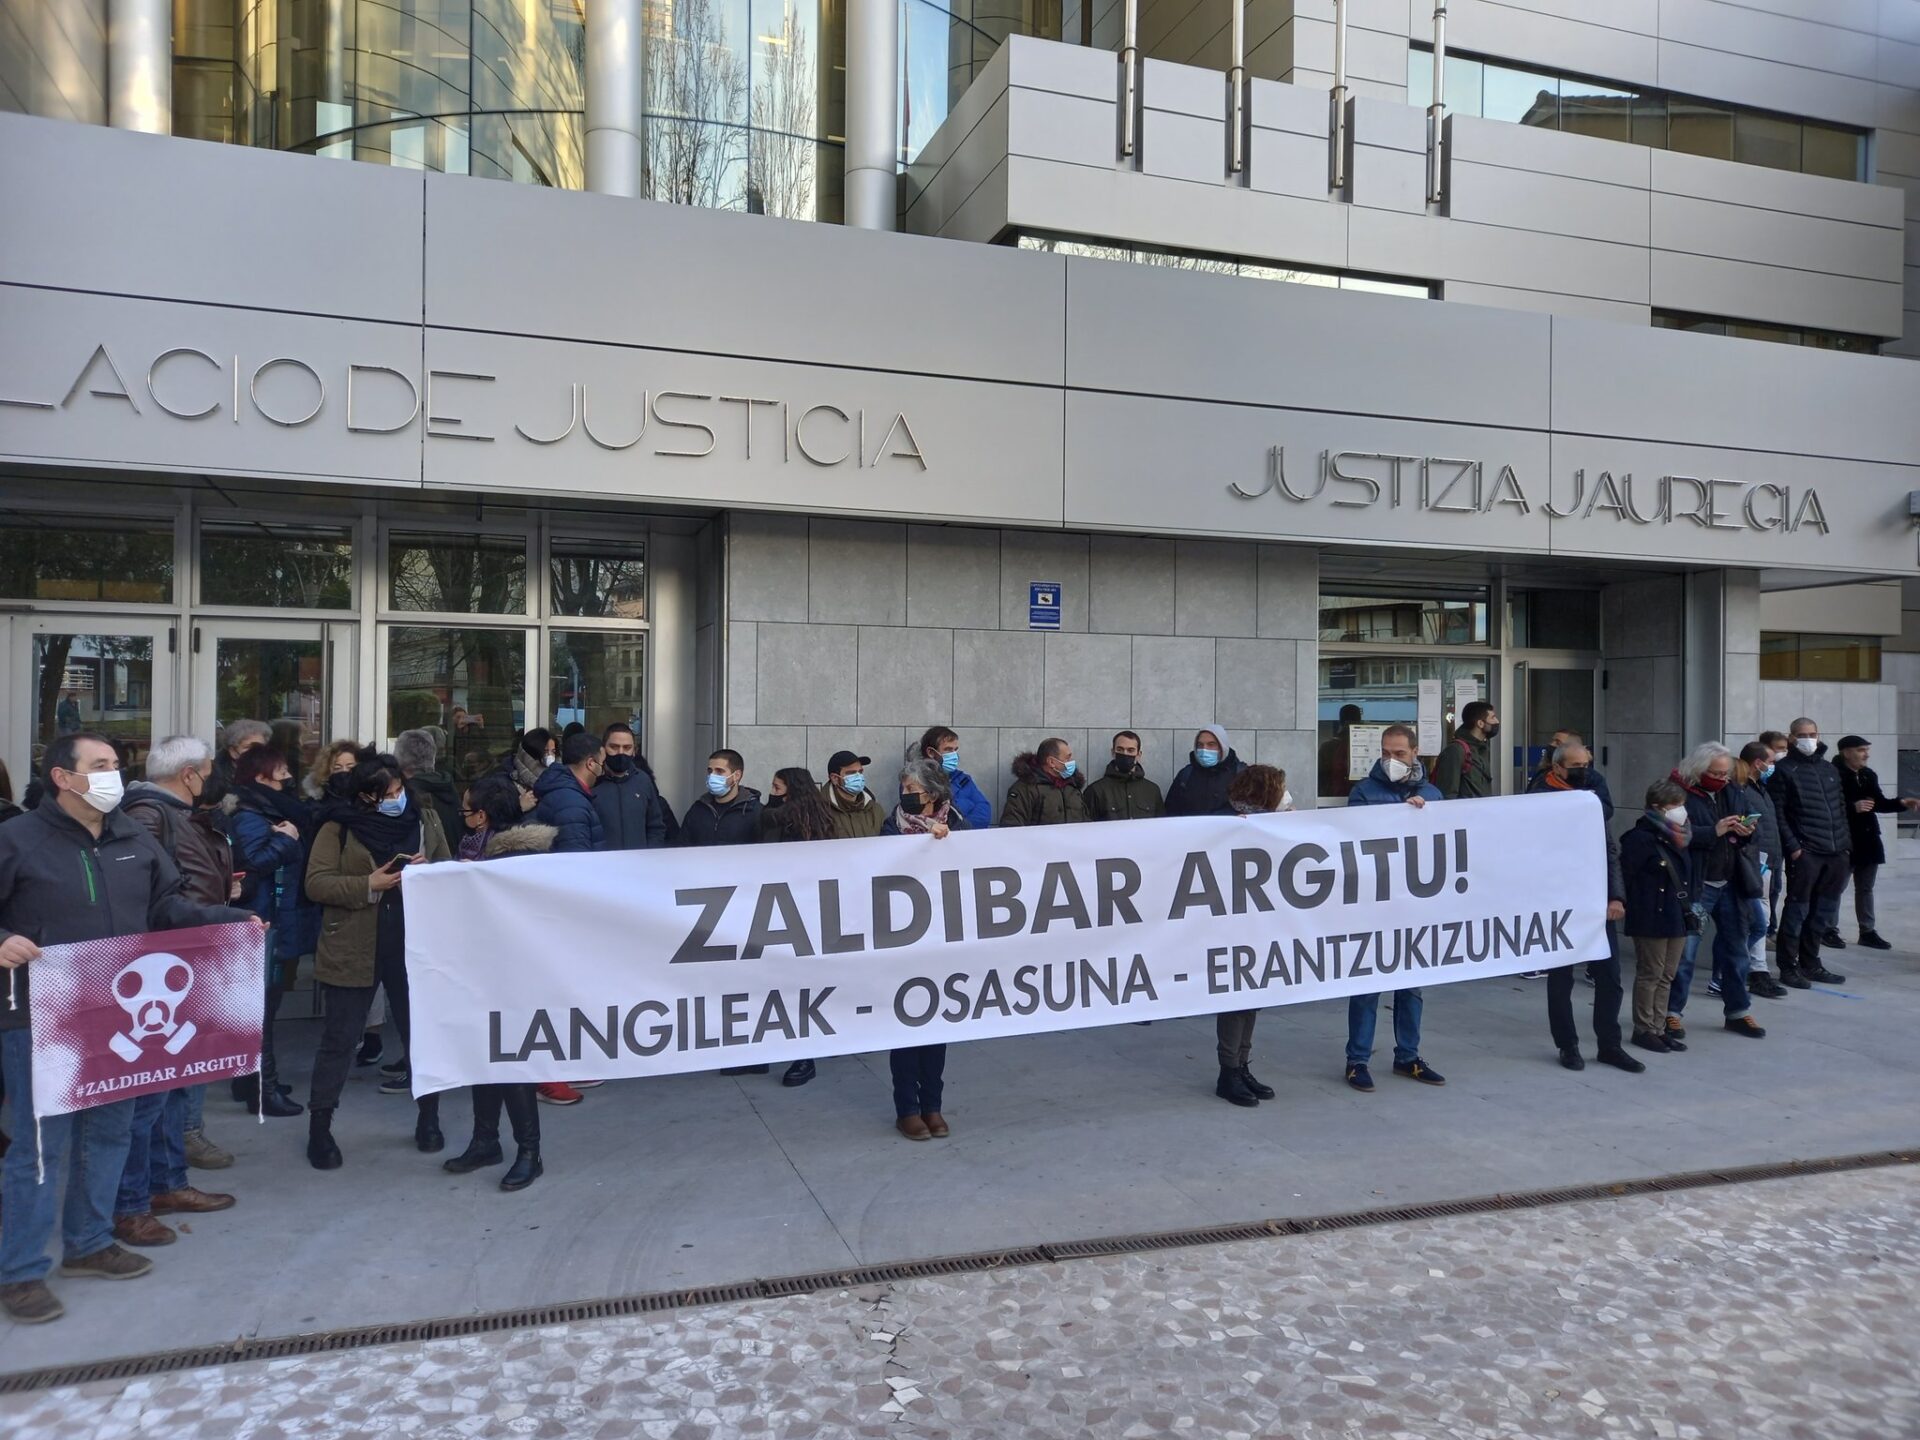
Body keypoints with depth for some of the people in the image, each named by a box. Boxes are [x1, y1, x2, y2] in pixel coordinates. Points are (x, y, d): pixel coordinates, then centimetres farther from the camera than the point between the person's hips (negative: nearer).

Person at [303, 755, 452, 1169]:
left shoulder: (426, 821, 5)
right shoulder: (339, 828, -3)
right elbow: (316, 884, -9)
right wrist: (368, 885, -20)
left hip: (414, 947, 3)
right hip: (352, 952, -2)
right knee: (340, 1039, 6)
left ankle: (429, 1118, 27)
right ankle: (320, 1128, 20)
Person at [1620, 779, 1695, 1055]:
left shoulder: (1676, 838, 12)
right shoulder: (1640, 838, -15)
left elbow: (1686, 877, 19)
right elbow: (1625, 877, -16)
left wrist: (1688, 907, 13)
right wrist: (1636, 910, -15)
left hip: (1677, 918, 8)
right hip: (1651, 920, -8)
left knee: (1667, 976, 13)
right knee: (1649, 975, 1)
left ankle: (1658, 1028, 22)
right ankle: (1643, 1030, 11)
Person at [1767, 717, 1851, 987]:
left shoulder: (1830, 769, 19)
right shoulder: (1784, 770, -2)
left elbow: (1842, 809, 20)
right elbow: (1778, 813, -8)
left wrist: (1847, 846, 12)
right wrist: (1793, 846, -15)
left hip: (1836, 853, 6)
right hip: (1805, 853, -6)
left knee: (1823, 911, 10)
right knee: (1798, 909, -2)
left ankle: (1810, 964, 20)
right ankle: (1788, 967, 4)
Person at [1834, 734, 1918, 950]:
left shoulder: (1869, 775, 9)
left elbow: (1879, 803, 13)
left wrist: (1902, 803, -2)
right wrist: (1853, 807, -26)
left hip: (1867, 839, 8)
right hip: (1843, 841, -8)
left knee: (1866, 887, 14)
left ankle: (1867, 932, 21)